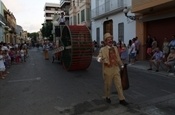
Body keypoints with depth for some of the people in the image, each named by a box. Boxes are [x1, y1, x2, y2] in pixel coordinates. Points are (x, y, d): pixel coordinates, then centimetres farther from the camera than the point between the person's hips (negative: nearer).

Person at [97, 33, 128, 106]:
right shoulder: (103, 49, -6)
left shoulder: (115, 48, 9)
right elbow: (99, 57, -15)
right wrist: (100, 59, -39)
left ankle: (122, 99, 15)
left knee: (119, 85, 5)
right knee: (108, 85, 10)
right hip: (108, 70, -3)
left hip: (116, 69, 4)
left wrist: (121, 65, 27)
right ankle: (107, 97, 33)